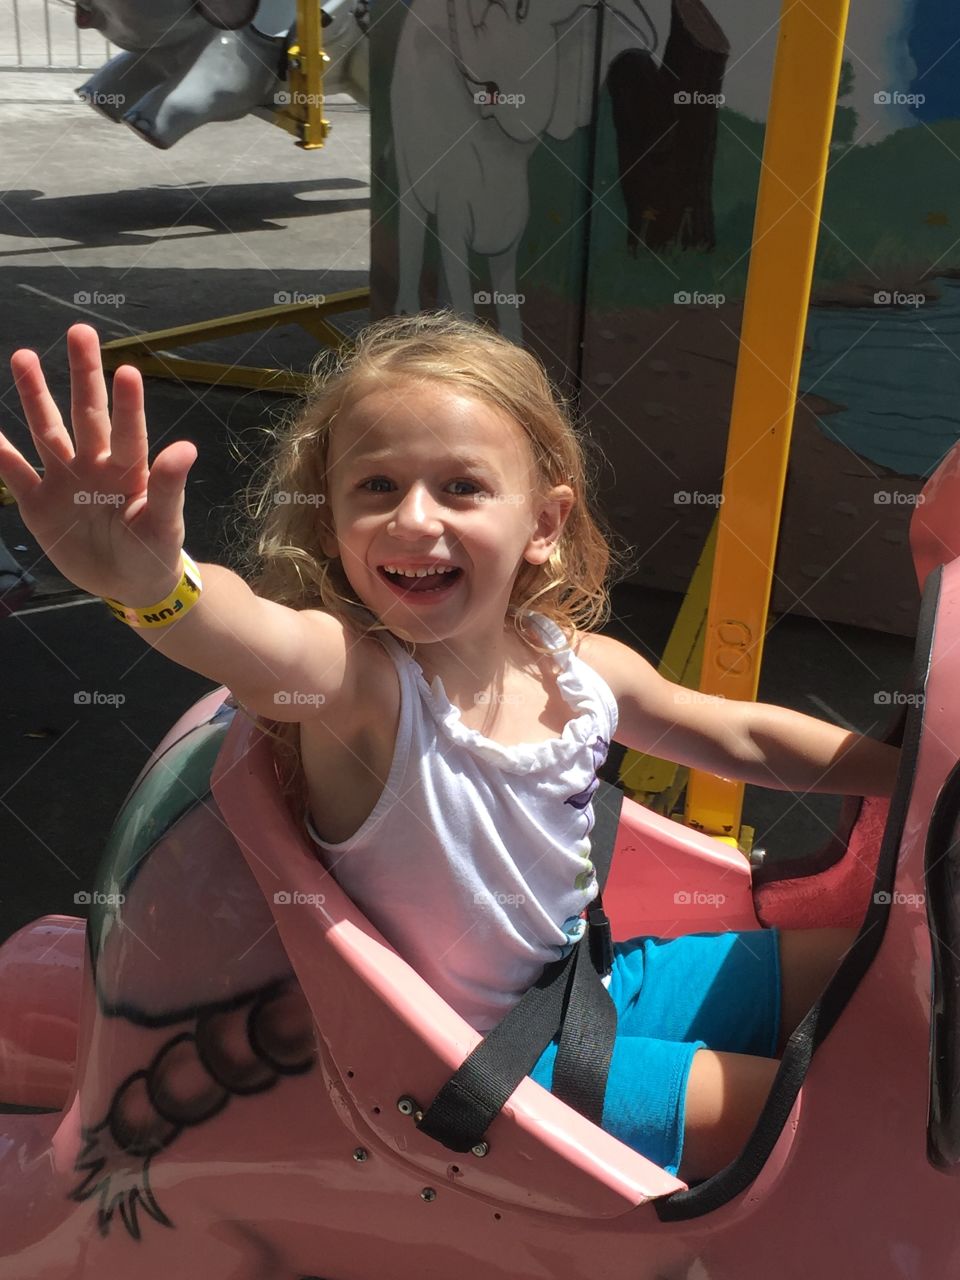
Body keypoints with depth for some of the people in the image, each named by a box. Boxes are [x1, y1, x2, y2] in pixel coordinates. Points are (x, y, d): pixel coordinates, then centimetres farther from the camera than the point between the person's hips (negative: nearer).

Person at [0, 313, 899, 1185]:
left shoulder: (583, 666, -9)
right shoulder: (359, 684, -27)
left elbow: (744, 737, 8)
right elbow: (258, 640, -52)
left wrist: (908, 769, 7)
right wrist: (149, 580, -73)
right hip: (479, 1052, -6)